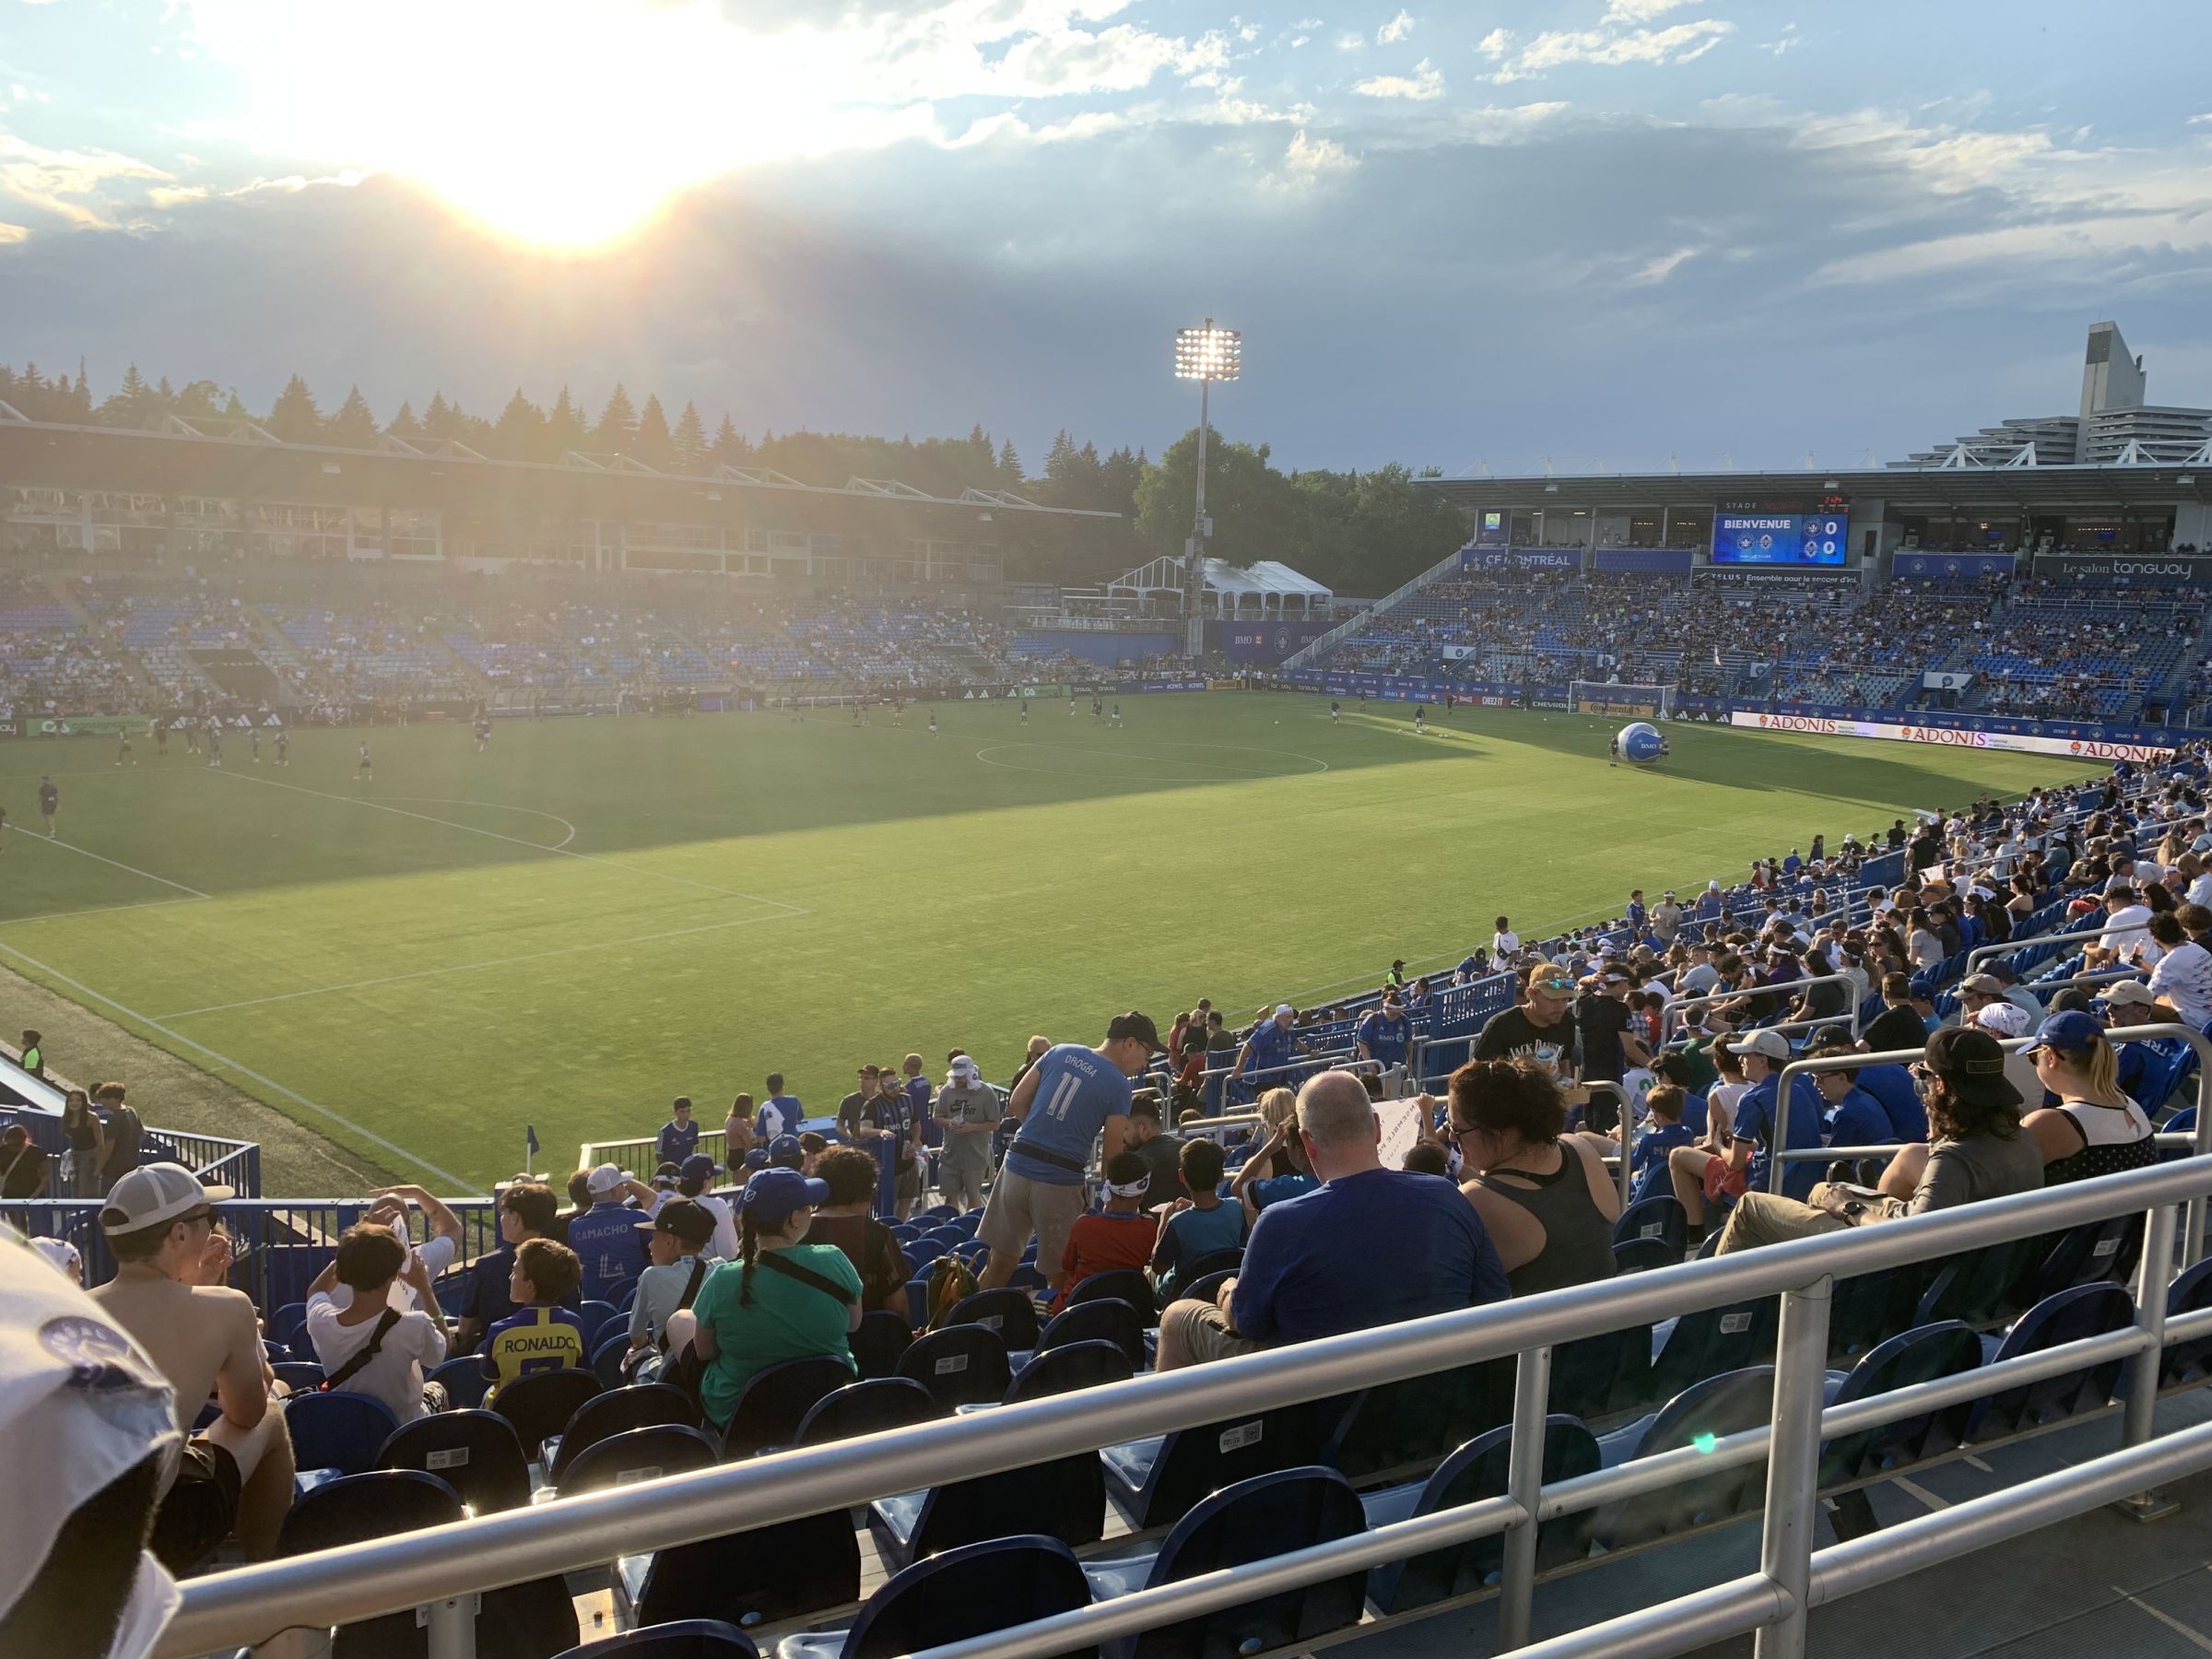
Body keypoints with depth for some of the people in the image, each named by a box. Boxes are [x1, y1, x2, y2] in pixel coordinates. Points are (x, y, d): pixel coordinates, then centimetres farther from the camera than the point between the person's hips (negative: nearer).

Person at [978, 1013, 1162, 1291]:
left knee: (1001, 1263, 14)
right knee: (1058, 1277, 8)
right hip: (1061, 1181, -5)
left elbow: (1016, 1104, 10)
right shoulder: (1118, 1086, -5)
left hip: (1017, 1164, 5)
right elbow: (1111, 1157, -6)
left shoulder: (1059, 1052, 9)